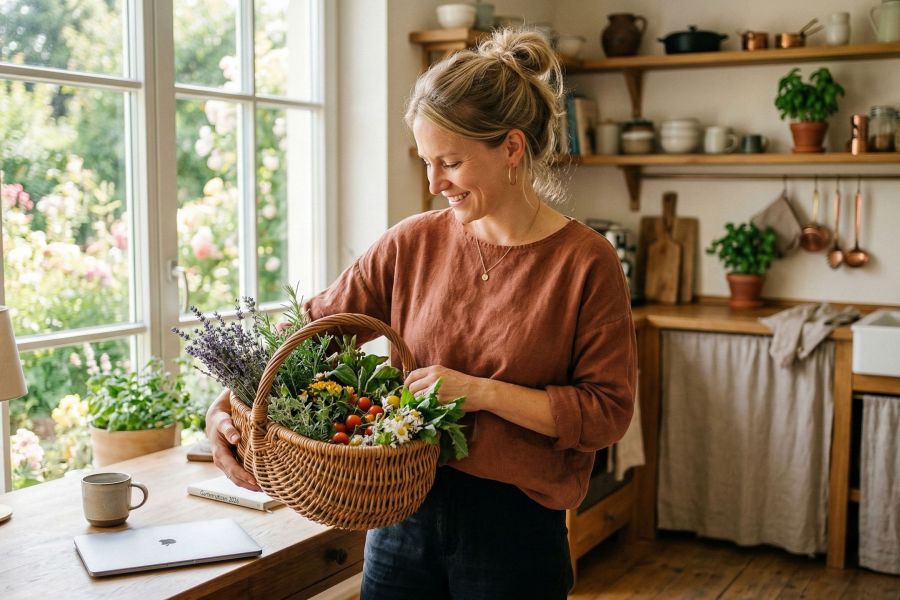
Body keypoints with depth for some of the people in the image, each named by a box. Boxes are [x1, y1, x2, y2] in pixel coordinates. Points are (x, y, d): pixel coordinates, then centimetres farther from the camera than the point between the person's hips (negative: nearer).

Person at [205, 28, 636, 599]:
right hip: (405, 510, 3)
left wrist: (481, 391, -19)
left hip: (515, 530, -3)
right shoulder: (413, 243, -1)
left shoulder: (586, 262, -11)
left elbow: (608, 411, -11)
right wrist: (231, 400, -13)